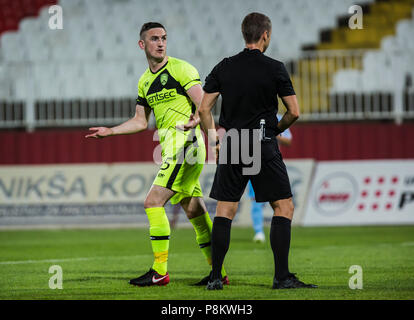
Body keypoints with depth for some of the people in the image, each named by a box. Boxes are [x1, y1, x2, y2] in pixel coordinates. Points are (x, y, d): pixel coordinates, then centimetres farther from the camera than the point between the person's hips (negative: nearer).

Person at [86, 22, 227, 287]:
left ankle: (160, 271, -11)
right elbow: (141, 122, 25)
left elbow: (203, 106, -12)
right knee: (194, 209, 8)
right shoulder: (145, 82, 18)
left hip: (185, 141, -8)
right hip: (171, 147, 8)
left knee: (154, 202, -13)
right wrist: (109, 131, 18)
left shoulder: (181, 69, -6)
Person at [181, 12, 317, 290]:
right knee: (284, 207, 3)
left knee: (225, 210, 9)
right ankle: (282, 276, -3)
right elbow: (294, 112, -5)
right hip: (264, 147, -4)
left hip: (231, 145, 4)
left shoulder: (224, 67, 4)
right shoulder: (275, 68, -5)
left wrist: (211, 136, 19)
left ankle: (215, 277, 6)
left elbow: (204, 109, 4)